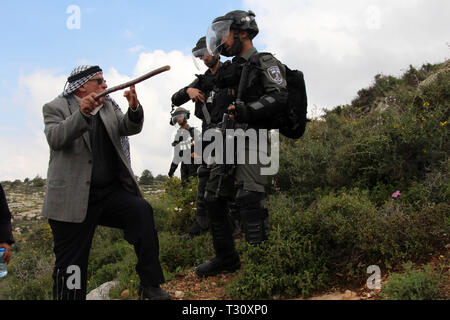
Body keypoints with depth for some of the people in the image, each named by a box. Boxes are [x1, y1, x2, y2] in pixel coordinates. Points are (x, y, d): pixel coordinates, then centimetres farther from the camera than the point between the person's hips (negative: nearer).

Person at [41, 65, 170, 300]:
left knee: (142, 211, -25)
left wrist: (134, 109, -18)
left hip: (111, 192, 3)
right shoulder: (56, 108, 2)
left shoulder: (108, 105, 16)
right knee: (71, 267, 0)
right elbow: (55, 139, -16)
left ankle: (150, 285, -18)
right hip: (74, 199, -3)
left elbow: (130, 128, 3)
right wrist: (82, 113, -29)